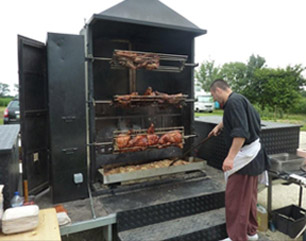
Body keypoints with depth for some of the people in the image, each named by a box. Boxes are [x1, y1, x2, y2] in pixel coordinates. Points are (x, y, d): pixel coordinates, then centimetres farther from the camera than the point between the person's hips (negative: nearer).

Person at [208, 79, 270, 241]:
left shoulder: (233, 102, -19)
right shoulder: (238, 99, 13)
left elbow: (241, 132, -30)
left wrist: (230, 157, -31)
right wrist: (219, 126, 44)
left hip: (245, 156, -11)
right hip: (254, 155, 11)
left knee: (236, 197, -2)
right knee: (249, 196, 20)